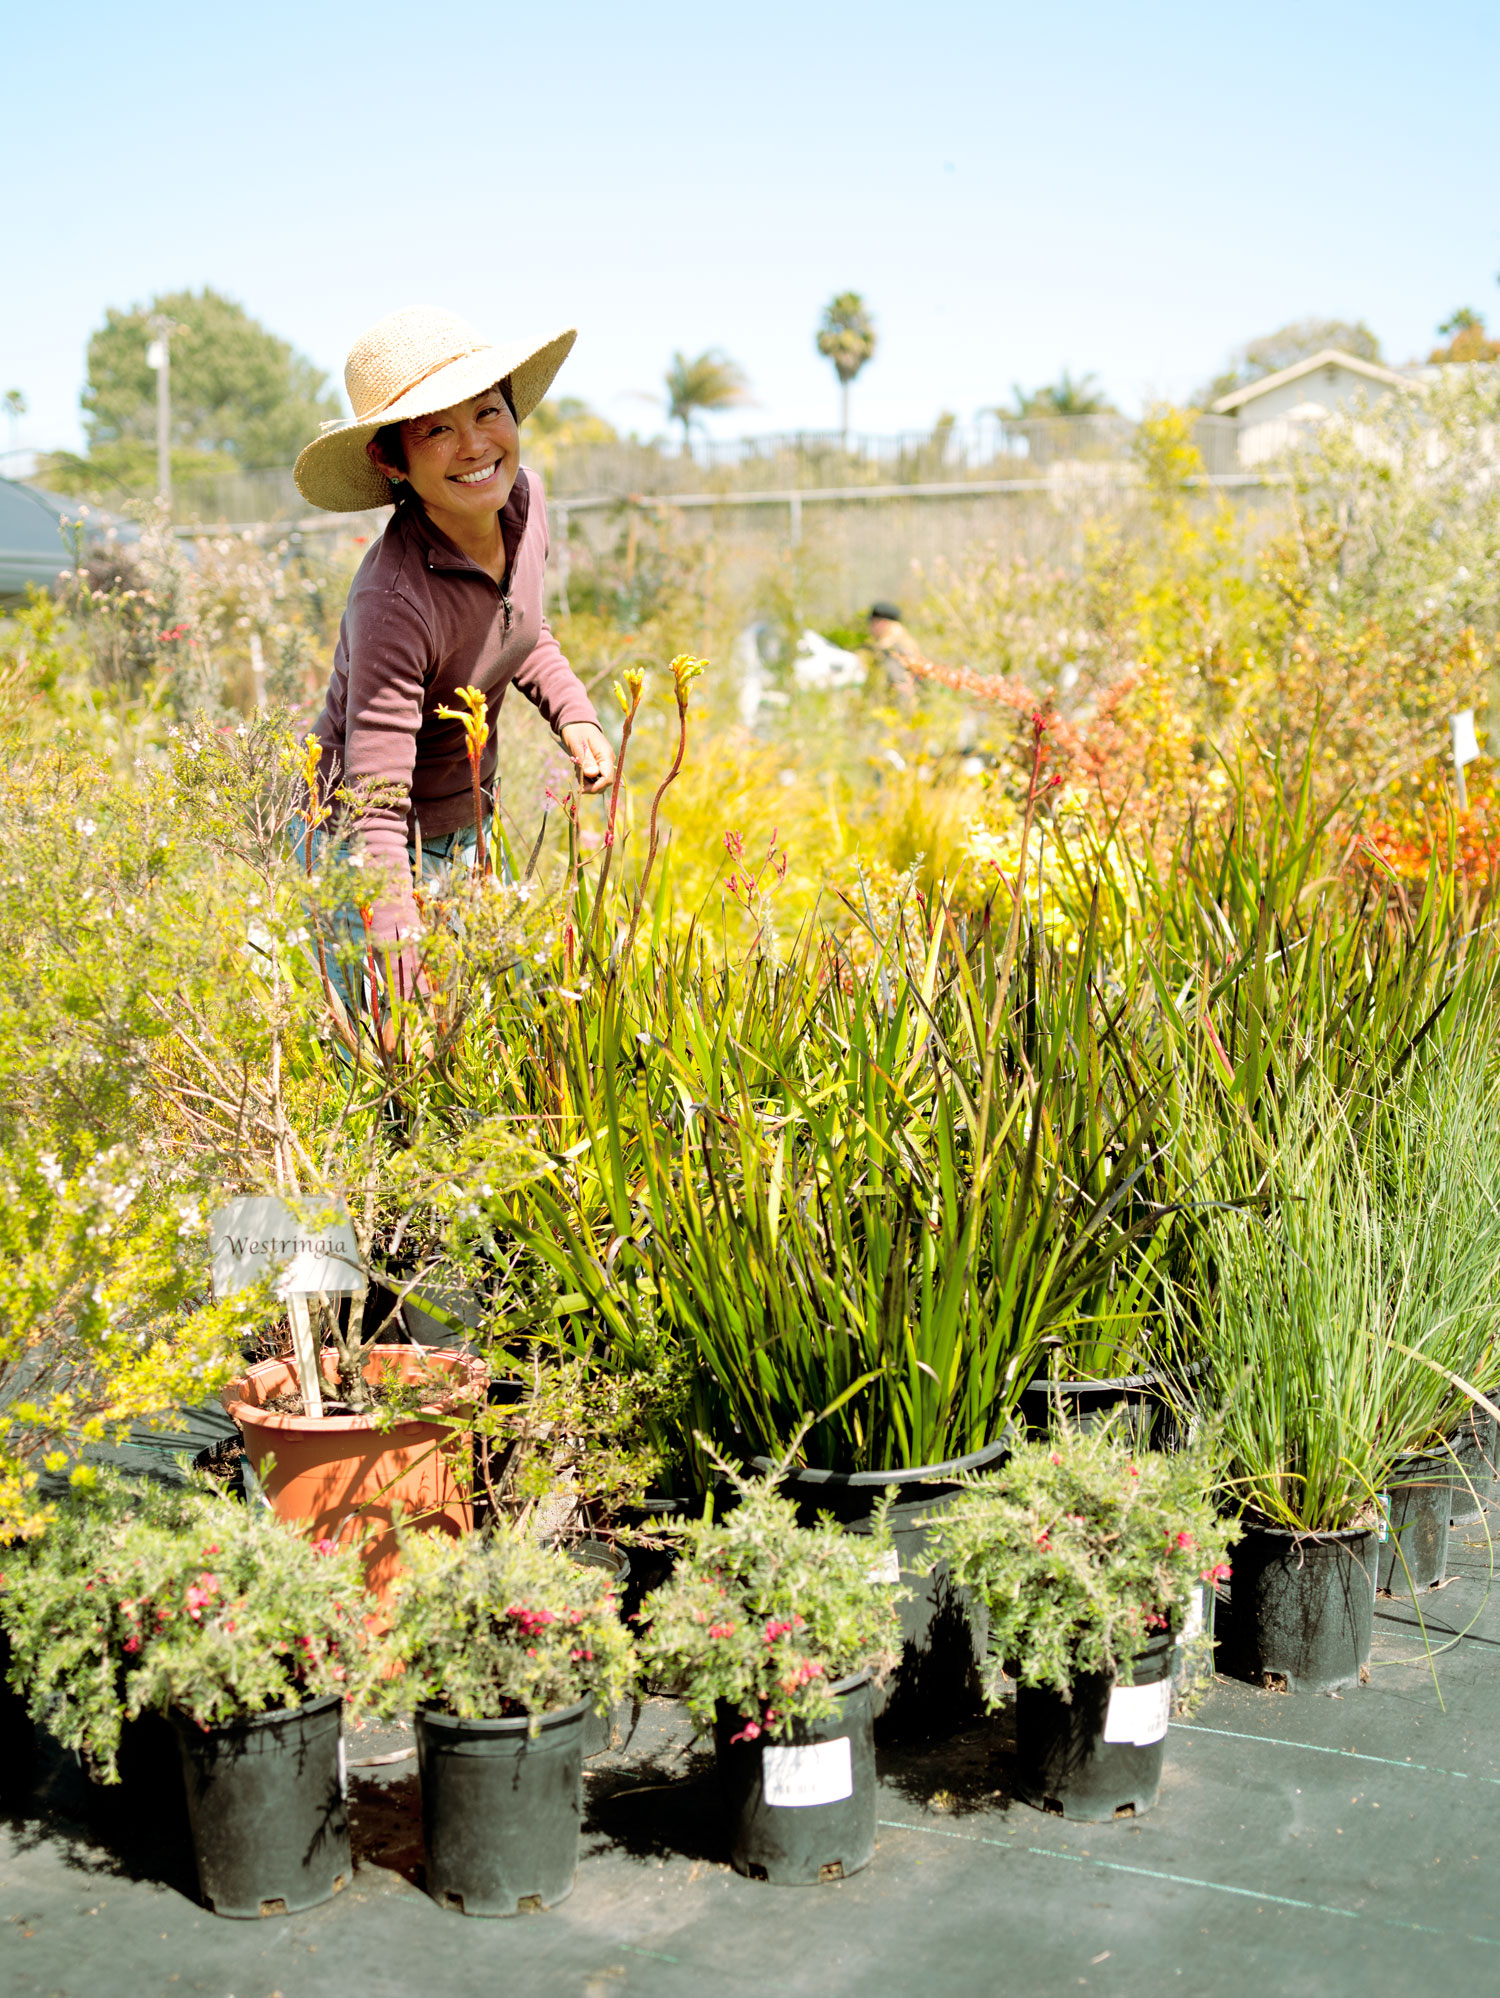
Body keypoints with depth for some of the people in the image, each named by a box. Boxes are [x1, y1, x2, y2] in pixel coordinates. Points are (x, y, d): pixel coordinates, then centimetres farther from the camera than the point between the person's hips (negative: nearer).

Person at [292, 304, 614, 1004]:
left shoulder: (523, 499, -11)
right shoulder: (395, 601, -34)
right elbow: (375, 811, -37)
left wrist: (574, 714, -5)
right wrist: (406, 978, -46)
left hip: (464, 831, 7)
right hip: (353, 845, -7)